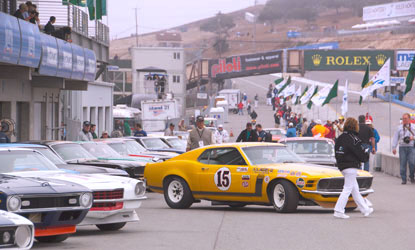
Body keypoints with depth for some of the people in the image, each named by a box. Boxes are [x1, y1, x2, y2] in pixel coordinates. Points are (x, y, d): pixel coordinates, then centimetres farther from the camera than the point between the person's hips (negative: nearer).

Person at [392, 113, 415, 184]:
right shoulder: (399, 128, 11)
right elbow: (395, 138, 10)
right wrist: (394, 147, 4)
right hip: (402, 147, 1)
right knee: (403, 164, -3)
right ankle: (403, 179, 3)